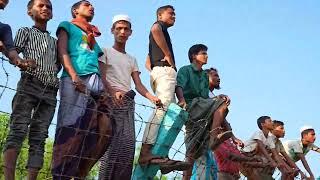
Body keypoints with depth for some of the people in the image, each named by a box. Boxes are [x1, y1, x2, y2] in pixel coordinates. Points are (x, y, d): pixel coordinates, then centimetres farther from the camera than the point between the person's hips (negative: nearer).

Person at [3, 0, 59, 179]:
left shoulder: (55, 41, 29)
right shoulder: (25, 31, 18)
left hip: (50, 91, 4)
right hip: (29, 84, -4)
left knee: (39, 138, -5)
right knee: (18, 131, -18)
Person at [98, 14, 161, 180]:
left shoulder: (132, 59, 27)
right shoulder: (105, 52, 12)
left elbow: (138, 85, 15)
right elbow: (102, 77, -3)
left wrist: (152, 97, -6)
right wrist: (114, 92, -24)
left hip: (128, 102, 5)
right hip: (110, 100, -5)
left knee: (128, 145, -8)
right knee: (112, 143, -17)